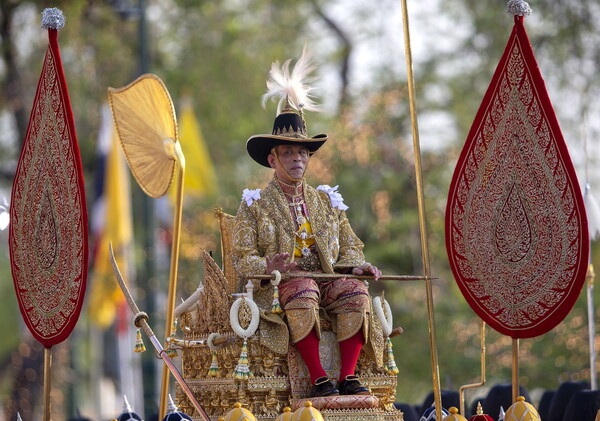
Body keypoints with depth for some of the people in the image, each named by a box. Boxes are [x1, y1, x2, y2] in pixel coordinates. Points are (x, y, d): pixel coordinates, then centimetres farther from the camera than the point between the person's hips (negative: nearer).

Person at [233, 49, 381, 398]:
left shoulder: (327, 202, 23)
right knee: (303, 290, -38)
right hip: (279, 282, -3)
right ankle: (319, 379, -39)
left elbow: (349, 245, 21)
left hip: (327, 279, 3)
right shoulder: (255, 205, 11)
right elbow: (243, 258, 2)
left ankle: (348, 376, -32)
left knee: (355, 289, -30)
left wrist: (356, 266, -3)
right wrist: (267, 264, -20)